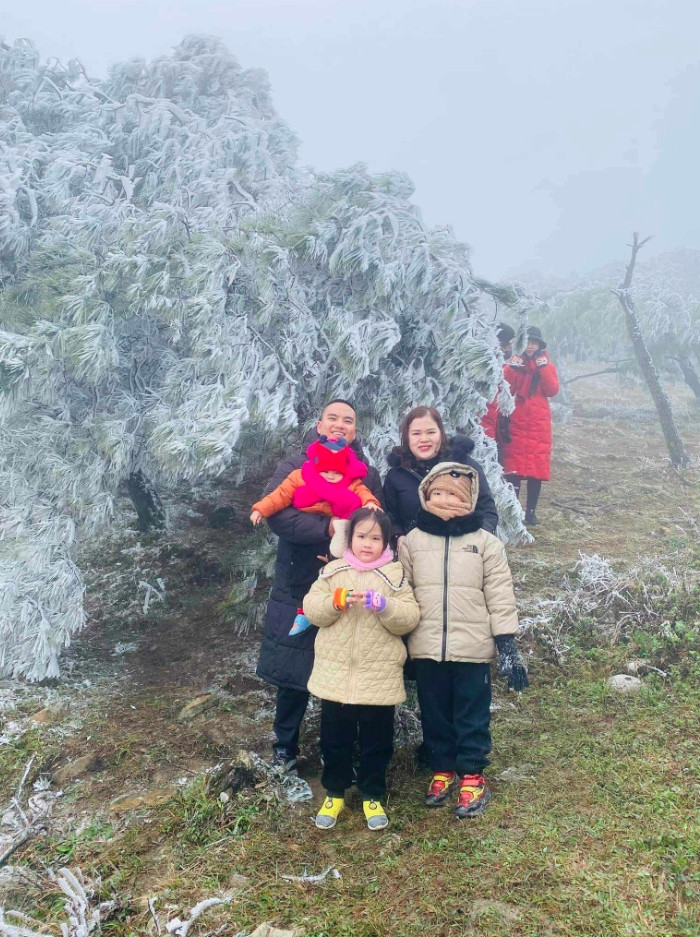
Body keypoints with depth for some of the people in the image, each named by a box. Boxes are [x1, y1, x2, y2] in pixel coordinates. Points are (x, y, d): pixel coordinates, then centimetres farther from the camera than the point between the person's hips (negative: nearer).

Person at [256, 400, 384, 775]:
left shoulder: (368, 475, 7)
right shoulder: (295, 467, 1)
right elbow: (275, 512, -15)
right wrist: (327, 529, -25)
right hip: (297, 590, -1)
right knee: (294, 674, 7)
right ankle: (285, 746, 29)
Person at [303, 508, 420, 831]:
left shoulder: (395, 575, -2)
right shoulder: (332, 571, 2)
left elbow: (410, 619, -8)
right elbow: (311, 610, -4)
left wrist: (384, 605, -25)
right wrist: (335, 600, -22)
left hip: (379, 676, -1)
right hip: (335, 674, 1)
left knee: (377, 742, 12)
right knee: (334, 740, 14)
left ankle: (373, 796, 31)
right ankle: (334, 793, 33)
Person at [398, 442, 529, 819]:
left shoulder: (486, 542, -3)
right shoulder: (412, 541, 2)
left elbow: (500, 596, -3)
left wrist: (508, 645, -6)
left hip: (472, 648, -2)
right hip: (427, 648, 2)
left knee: (472, 716, 9)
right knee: (434, 714, 15)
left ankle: (472, 775, 24)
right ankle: (442, 769, 32)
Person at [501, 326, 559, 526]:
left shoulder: (547, 365, 11)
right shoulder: (514, 362, 7)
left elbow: (553, 390, -4)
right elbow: (506, 390, -6)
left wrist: (543, 367, -11)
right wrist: (512, 368, -15)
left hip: (539, 423, 2)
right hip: (517, 422, -2)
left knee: (538, 466, 2)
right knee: (514, 467, -6)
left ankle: (531, 511, 11)